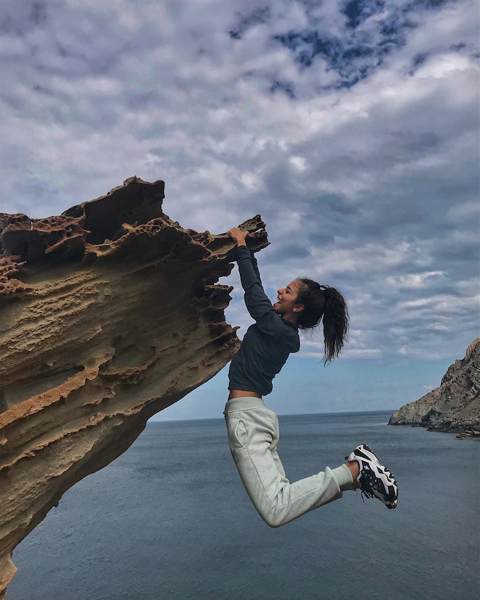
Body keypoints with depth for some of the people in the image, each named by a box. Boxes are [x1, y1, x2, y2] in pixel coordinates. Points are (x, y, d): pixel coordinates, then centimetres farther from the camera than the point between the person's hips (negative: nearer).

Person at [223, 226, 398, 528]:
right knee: (280, 498, 11)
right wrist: (248, 252, 28)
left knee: (275, 510, -17)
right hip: (257, 416, 10)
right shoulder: (283, 330, 13)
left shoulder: (275, 327, -11)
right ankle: (357, 469, 9)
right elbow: (256, 288, 23)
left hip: (246, 416, -10)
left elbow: (252, 288, -2)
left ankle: (355, 470, -12)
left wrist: (241, 244, 9)